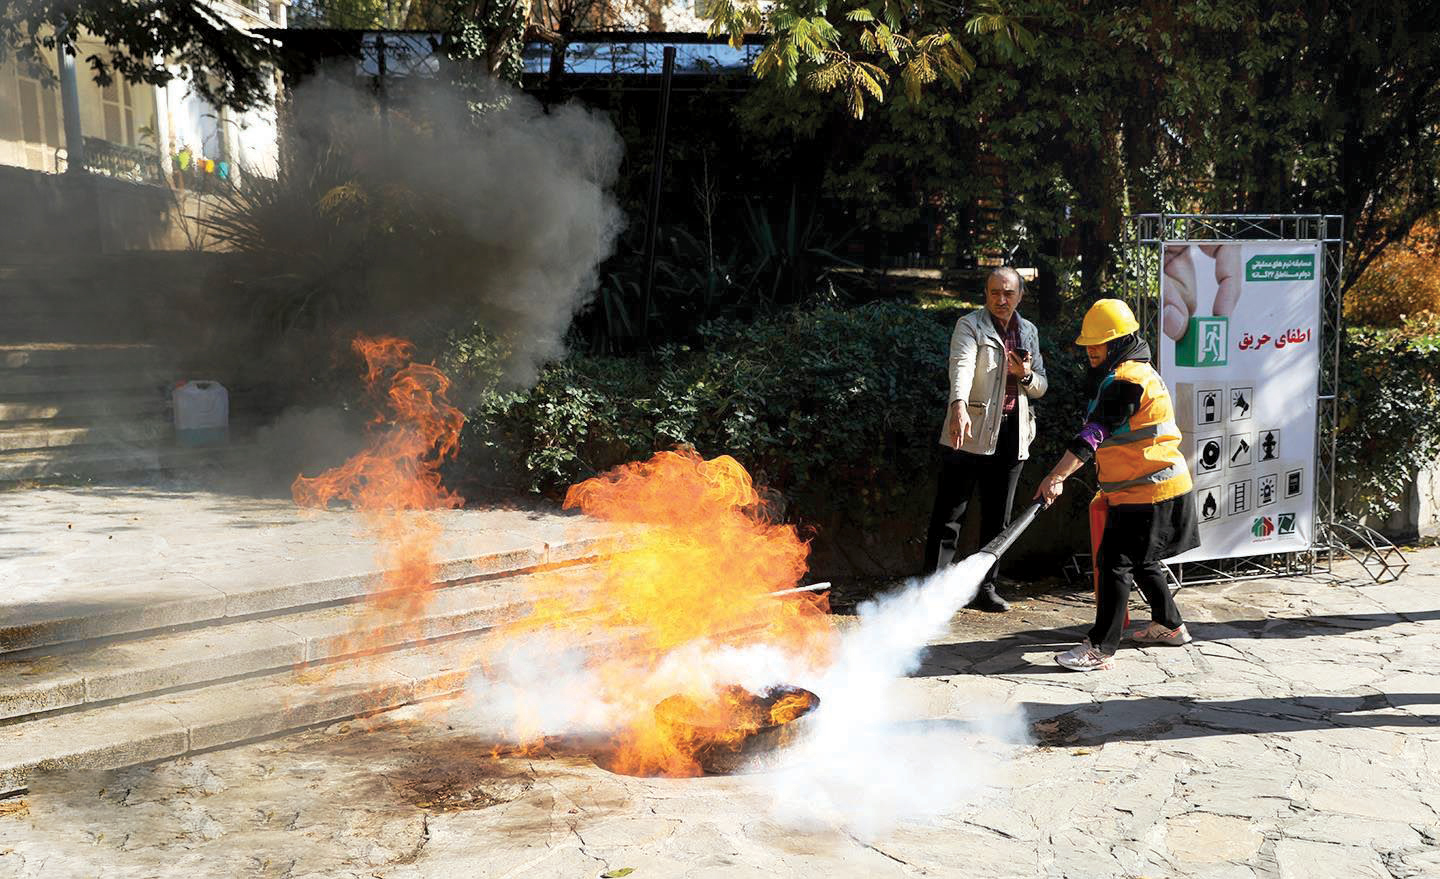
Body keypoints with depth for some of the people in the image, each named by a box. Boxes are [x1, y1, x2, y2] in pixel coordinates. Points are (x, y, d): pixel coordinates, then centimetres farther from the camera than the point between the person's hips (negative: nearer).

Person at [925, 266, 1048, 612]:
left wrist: (1026, 375, -4)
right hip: (971, 432, -6)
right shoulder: (970, 325, -3)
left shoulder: (1028, 332, 16)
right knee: (949, 515, -5)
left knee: (998, 518, 11)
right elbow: (961, 366, -22)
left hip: (1012, 433, 6)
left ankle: (985, 587, 20)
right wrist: (959, 406, -40)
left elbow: (1040, 388, 20)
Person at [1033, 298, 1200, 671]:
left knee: (1115, 562, -10)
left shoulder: (1125, 380, -19)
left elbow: (1093, 434, -29)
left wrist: (1056, 478, -35)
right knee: (1141, 560, 22)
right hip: (1153, 488, 11)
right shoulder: (1137, 371, 16)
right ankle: (1169, 625, 37)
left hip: (1148, 492, -11)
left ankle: (1101, 648, -9)